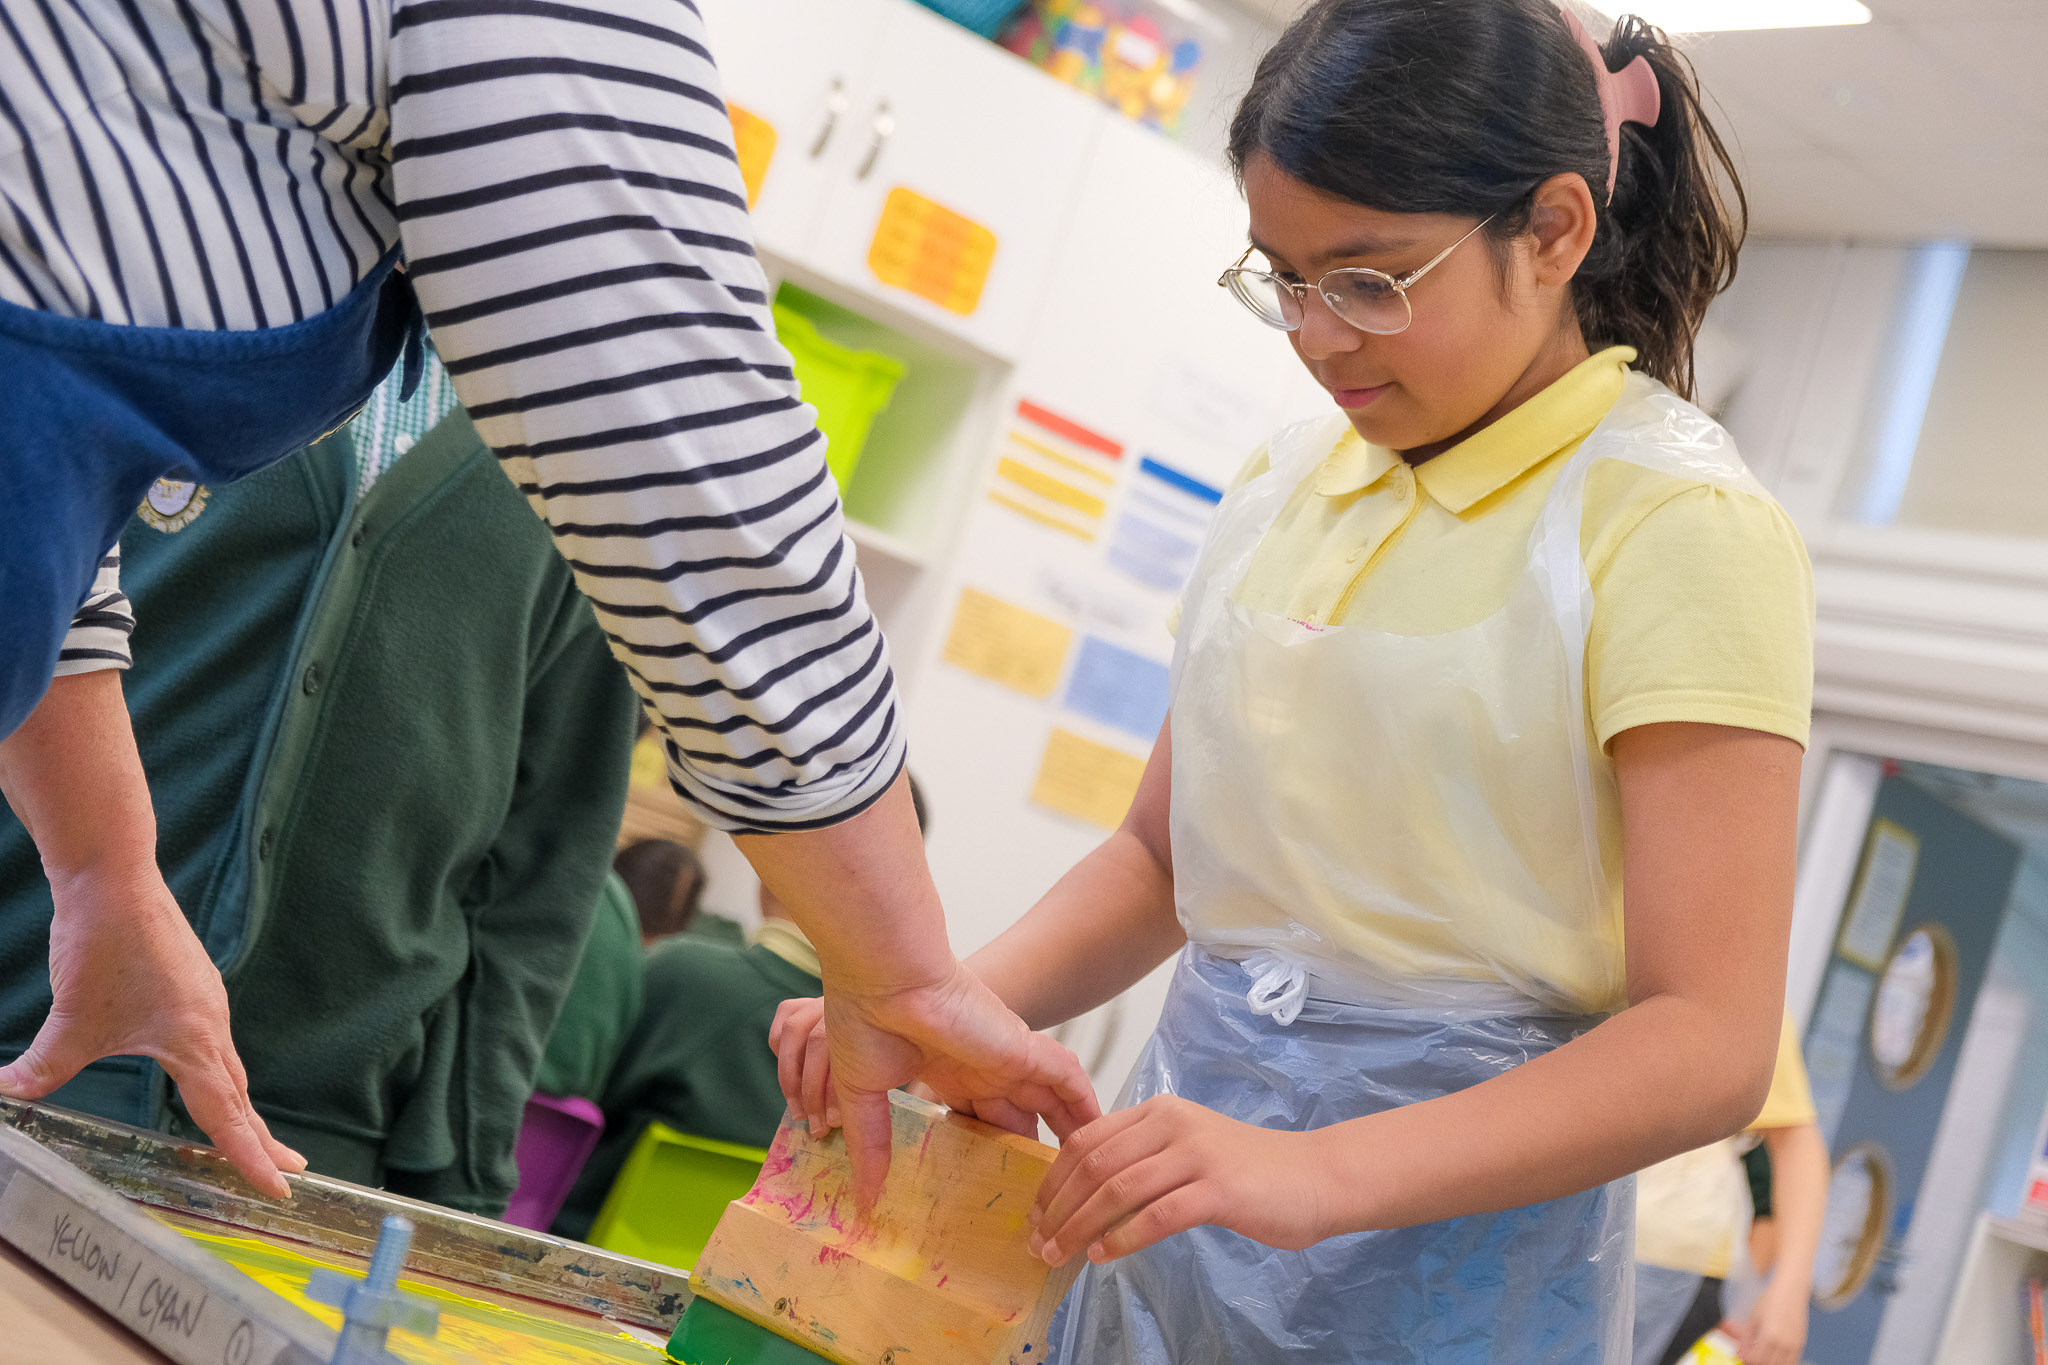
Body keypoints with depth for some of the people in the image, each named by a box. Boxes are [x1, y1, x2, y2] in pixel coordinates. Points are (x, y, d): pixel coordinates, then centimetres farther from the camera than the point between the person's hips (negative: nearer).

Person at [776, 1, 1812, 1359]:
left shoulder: (1682, 528, -13)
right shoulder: (1289, 481, 8)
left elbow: (1708, 1044, -19)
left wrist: (1314, 1174, -30)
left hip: (1458, 1234, -5)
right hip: (1196, 1155, 6)